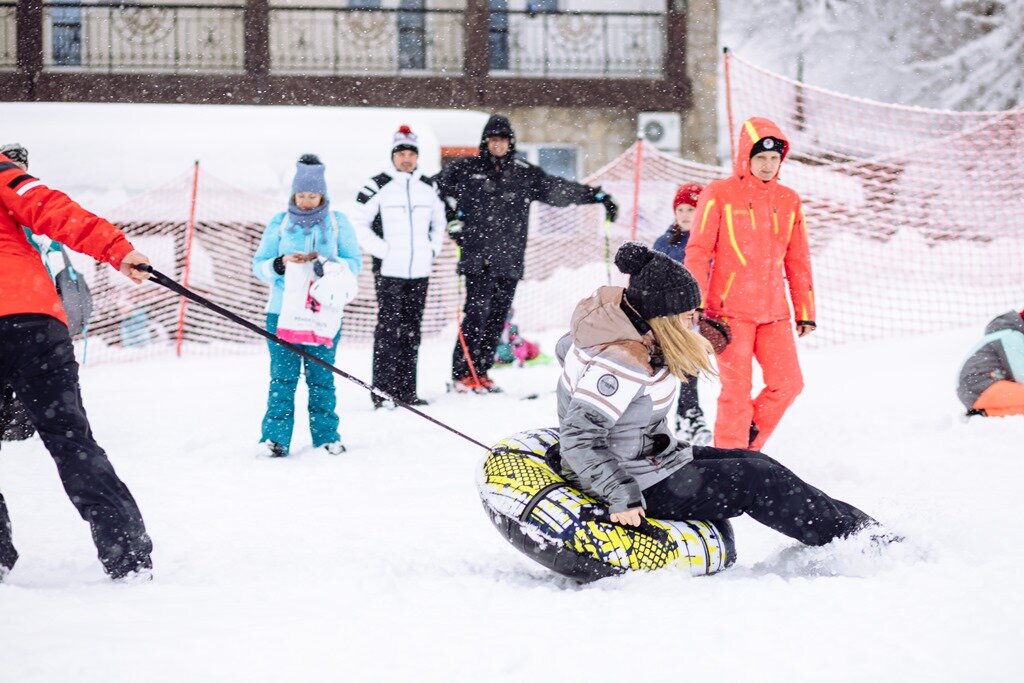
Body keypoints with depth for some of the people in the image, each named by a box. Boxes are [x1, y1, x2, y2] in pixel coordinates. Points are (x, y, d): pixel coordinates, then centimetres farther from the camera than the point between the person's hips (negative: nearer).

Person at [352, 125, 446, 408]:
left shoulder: (429, 188, 12)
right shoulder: (377, 186, -5)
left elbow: (439, 221, 26)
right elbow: (358, 223, -3)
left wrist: (433, 249, 11)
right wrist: (381, 250, -10)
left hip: (420, 271, 5)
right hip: (389, 271, -5)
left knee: (412, 331, 8)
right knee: (389, 329, -10)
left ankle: (406, 390, 12)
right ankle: (382, 391, -8)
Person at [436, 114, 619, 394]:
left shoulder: (524, 174, 12)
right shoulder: (466, 169, 5)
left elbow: (559, 189, 13)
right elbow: (438, 188, 17)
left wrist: (597, 196, 9)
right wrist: (451, 219, 6)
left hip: (509, 259, 3)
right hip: (477, 256, -3)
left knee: (497, 316, 4)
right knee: (477, 311, -12)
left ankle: (480, 373, 12)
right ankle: (462, 373, -9)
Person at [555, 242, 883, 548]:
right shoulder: (622, 362, -31)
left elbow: (567, 348, 17)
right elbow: (579, 439, -31)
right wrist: (622, 497, -28)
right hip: (641, 487, -10)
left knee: (752, 462, 11)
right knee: (756, 480, -5)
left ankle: (853, 521, 15)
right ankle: (856, 537, 7)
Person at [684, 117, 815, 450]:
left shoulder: (788, 201, 11)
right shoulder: (719, 195, -2)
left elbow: (798, 261, 16)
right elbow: (697, 253, -3)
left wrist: (805, 312, 14)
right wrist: (696, 305, -9)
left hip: (774, 312, 5)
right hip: (730, 310, -5)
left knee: (788, 385, 0)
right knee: (737, 390, -4)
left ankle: (748, 446, 20)